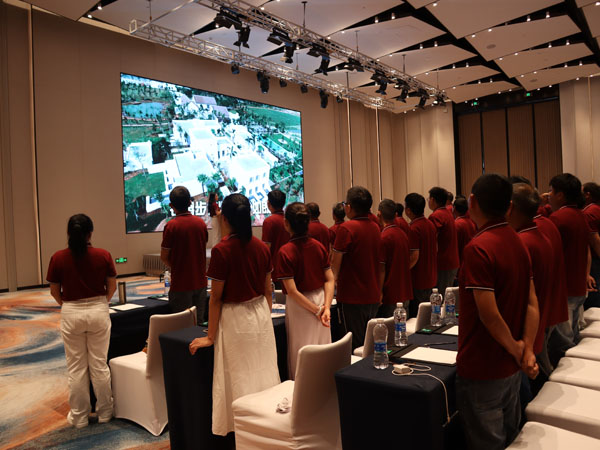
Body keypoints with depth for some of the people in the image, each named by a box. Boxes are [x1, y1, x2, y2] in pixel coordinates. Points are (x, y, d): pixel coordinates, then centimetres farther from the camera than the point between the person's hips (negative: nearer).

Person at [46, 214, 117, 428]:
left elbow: (55, 292, 1)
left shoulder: (58, 258, -9)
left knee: (76, 367, 12)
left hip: (71, 314, 0)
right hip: (98, 311, 1)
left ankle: (79, 416, 22)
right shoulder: (103, 256, -9)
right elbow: (112, 287, 1)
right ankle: (104, 412, 24)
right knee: (99, 365, 12)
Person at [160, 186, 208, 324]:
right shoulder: (201, 223, 2)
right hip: (200, 282, 5)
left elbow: (164, 256, -7)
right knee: (199, 323, 14)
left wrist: (175, 267, 10)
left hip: (181, 284, -5)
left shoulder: (171, 226, -13)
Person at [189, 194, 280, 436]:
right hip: (261, 315, 6)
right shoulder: (262, 247, 1)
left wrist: (210, 336, -4)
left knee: (240, 379, 6)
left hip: (235, 319, -6)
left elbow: (216, 298, -12)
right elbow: (267, 290, 9)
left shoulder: (222, 250, -16)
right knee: (264, 372, 15)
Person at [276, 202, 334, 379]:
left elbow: (292, 290, -20)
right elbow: (330, 279, -5)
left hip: (299, 307, -5)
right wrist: (326, 307, -11)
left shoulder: (285, 251, -18)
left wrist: (317, 310, -14)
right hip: (320, 298, 5)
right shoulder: (319, 246, -2)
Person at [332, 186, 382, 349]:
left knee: (356, 344, 2)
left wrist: (334, 280, 8)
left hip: (352, 297, -7)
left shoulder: (347, 228, -16)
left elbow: (335, 263, -11)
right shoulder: (375, 227, 7)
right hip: (373, 297, 7)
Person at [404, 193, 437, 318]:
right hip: (431, 278, 9)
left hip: (418, 279, -9)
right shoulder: (431, 224, 7)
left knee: (415, 315, 1)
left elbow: (414, 256, -23)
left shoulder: (413, 229, -20)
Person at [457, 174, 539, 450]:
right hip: (511, 368, 8)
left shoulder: (478, 248, -24)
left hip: (482, 370, -8)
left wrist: (517, 350, -11)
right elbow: (532, 304, 2)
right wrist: (527, 349, -6)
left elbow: (489, 315, -26)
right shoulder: (517, 243, 4)